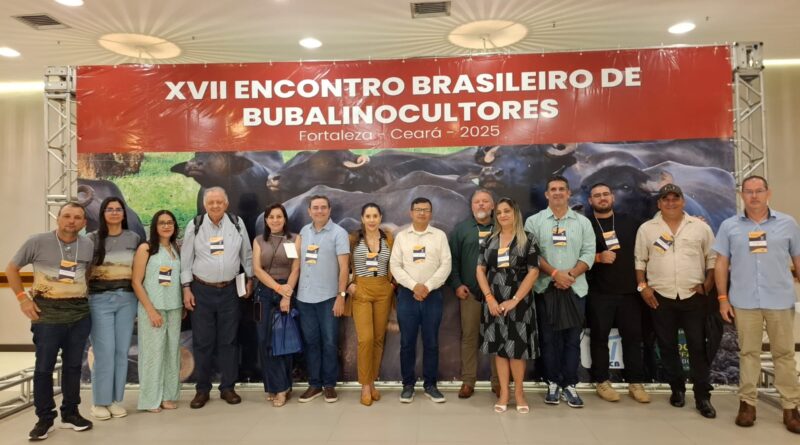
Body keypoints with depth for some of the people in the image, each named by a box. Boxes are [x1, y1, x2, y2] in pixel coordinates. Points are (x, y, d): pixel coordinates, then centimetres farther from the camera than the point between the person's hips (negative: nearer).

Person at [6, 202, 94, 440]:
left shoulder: (89, 245, 2)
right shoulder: (38, 241, -7)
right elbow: (11, 269, 3)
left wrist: (88, 294, 6)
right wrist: (23, 298, -5)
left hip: (80, 313, 3)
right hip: (47, 312, -3)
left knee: (73, 365, 11)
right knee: (44, 367, 3)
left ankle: (70, 413, 24)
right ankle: (45, 419, 16)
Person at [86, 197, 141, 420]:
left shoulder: (134, 238, 8)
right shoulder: (93, 238, 0)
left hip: (127, 299, 3)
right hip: (100, 299, -3)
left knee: (121, 351, 5)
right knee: (104, 351, -4)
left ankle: (115, 399, 17)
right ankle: (99, 402, 10)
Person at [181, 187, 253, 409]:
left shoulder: (237, 223, 0)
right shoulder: (194, 225, -4)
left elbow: (246, 253, 8)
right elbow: (186, 259, -1)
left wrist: (250, 278, 8)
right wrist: (186, 288, -3)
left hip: (229, 290, 1)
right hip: (202, 290, -1)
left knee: (228, 340, 8)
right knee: (202, 342, 6)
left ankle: (227, 388, 20)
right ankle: (202, 389, 20)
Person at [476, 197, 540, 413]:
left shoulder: (528, 240, -2)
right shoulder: (490, 240, 7)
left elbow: (533, 272, -8)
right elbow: (480, 270, 3)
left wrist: (514, 300, -14)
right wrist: (489, 298, -9)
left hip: (519, 301, -3)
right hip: (494, 301, 3)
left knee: (517, 346, 1)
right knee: (499, 346, 6)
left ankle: (518, 390, 19)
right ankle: (504, 391, 16)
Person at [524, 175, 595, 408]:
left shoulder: (582, 222, 8)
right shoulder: (534, 221, 3)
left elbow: (589, 253, 1)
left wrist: (571, 274, -13)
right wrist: (555, 273, -14)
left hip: (575, 288, 1)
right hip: (545, 288, -1)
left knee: (572, 339, 5)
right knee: (548, 338, 4)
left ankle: (570, 385, 15)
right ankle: (553, 383, 16)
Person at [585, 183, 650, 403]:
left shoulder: (628, 221, 11)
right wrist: (598, 257, -17)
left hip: (629, 290, 3)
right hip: (599, 292, -2)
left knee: (633, 336, 5)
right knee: (600, 336, 4)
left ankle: (635, 383, 15)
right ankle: (602, 382, 15)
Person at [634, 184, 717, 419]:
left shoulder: (700, 227, 4)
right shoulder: (646, 229, 4)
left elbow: (712, 258, 7)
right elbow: (640, 261, 6)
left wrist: (708, 284, -3)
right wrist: (643, 286, -2)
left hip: (694, 296, 0)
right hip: (661, 297, 1)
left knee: (698, 347, 1)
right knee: (667, 346, 9)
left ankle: (703, 397, 10)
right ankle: (677, 388, 25)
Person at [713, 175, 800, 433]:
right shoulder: (729, 226, 4)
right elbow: (721, 264, 5)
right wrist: (723, 298, 0)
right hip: (744, 301, 0)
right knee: (748, 352, 8)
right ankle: (747, 403, 16)